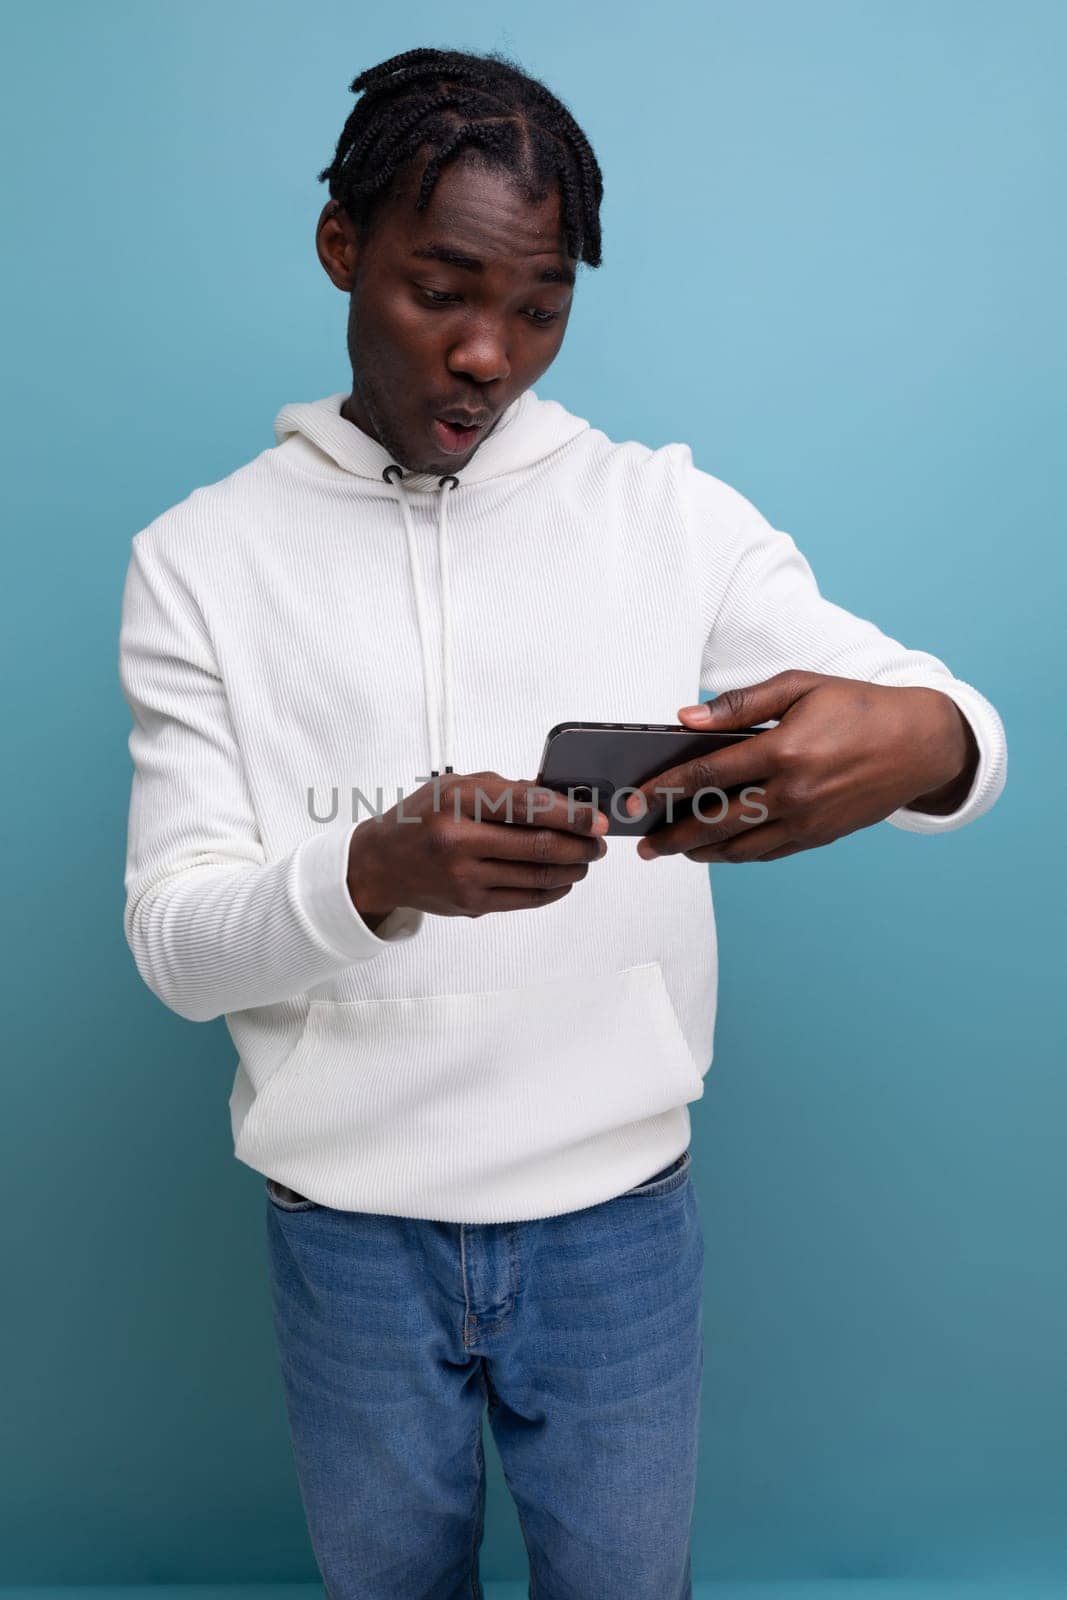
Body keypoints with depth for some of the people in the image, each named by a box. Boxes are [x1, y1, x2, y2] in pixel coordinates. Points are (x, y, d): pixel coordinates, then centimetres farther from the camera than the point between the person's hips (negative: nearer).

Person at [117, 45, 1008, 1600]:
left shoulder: (671, 512, -4)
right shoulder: (202, 557, -5)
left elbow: (972, 736, -8)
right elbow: (174, 943, -11)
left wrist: (909, 742, -33)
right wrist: (379, 870, -33)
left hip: (618, 1214, 1)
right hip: (347, 1225, 0)